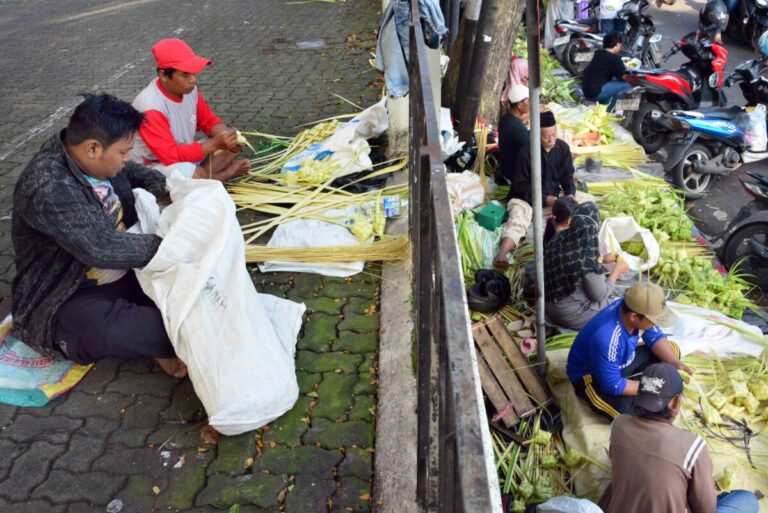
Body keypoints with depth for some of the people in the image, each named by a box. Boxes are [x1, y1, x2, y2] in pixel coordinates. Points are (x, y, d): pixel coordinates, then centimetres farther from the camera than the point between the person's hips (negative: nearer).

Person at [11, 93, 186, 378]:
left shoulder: (91, 156, -4)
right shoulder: (48, 187, -29)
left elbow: (137, 174, 16)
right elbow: (103, 248, -34)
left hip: (122, 270, 9)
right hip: (65, 300, -8)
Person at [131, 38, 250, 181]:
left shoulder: (189, 89, -8)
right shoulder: (151, 106, -29)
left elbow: (209, 120, 7)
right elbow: (170, 155, -32)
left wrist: (225, 136, -16)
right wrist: (215, 143, -33)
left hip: (187, 155, 7)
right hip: (154, 168, -7)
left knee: (233, 142, 2)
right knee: (194, 175, -35)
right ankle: (225, 173, -4)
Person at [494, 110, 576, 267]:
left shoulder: (563, 148, -2)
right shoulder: (526, 152, -17)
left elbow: (567, 176, 8)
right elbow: (520, 185, -14)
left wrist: (570, 194, -13)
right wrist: (545, 199, -21)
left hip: (552, 197, 6)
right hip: (524, 197, -6)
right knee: (517, 219, -32)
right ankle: (501, 254, -55)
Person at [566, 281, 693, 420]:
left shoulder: (632, 307, -18)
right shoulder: (606, 338, -40)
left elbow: (655, 337, -1)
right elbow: (612, 385, -30)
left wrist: (676, 363, -15)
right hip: (591, 375, -8)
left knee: (672, 349, 5)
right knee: (627, 411, -32)